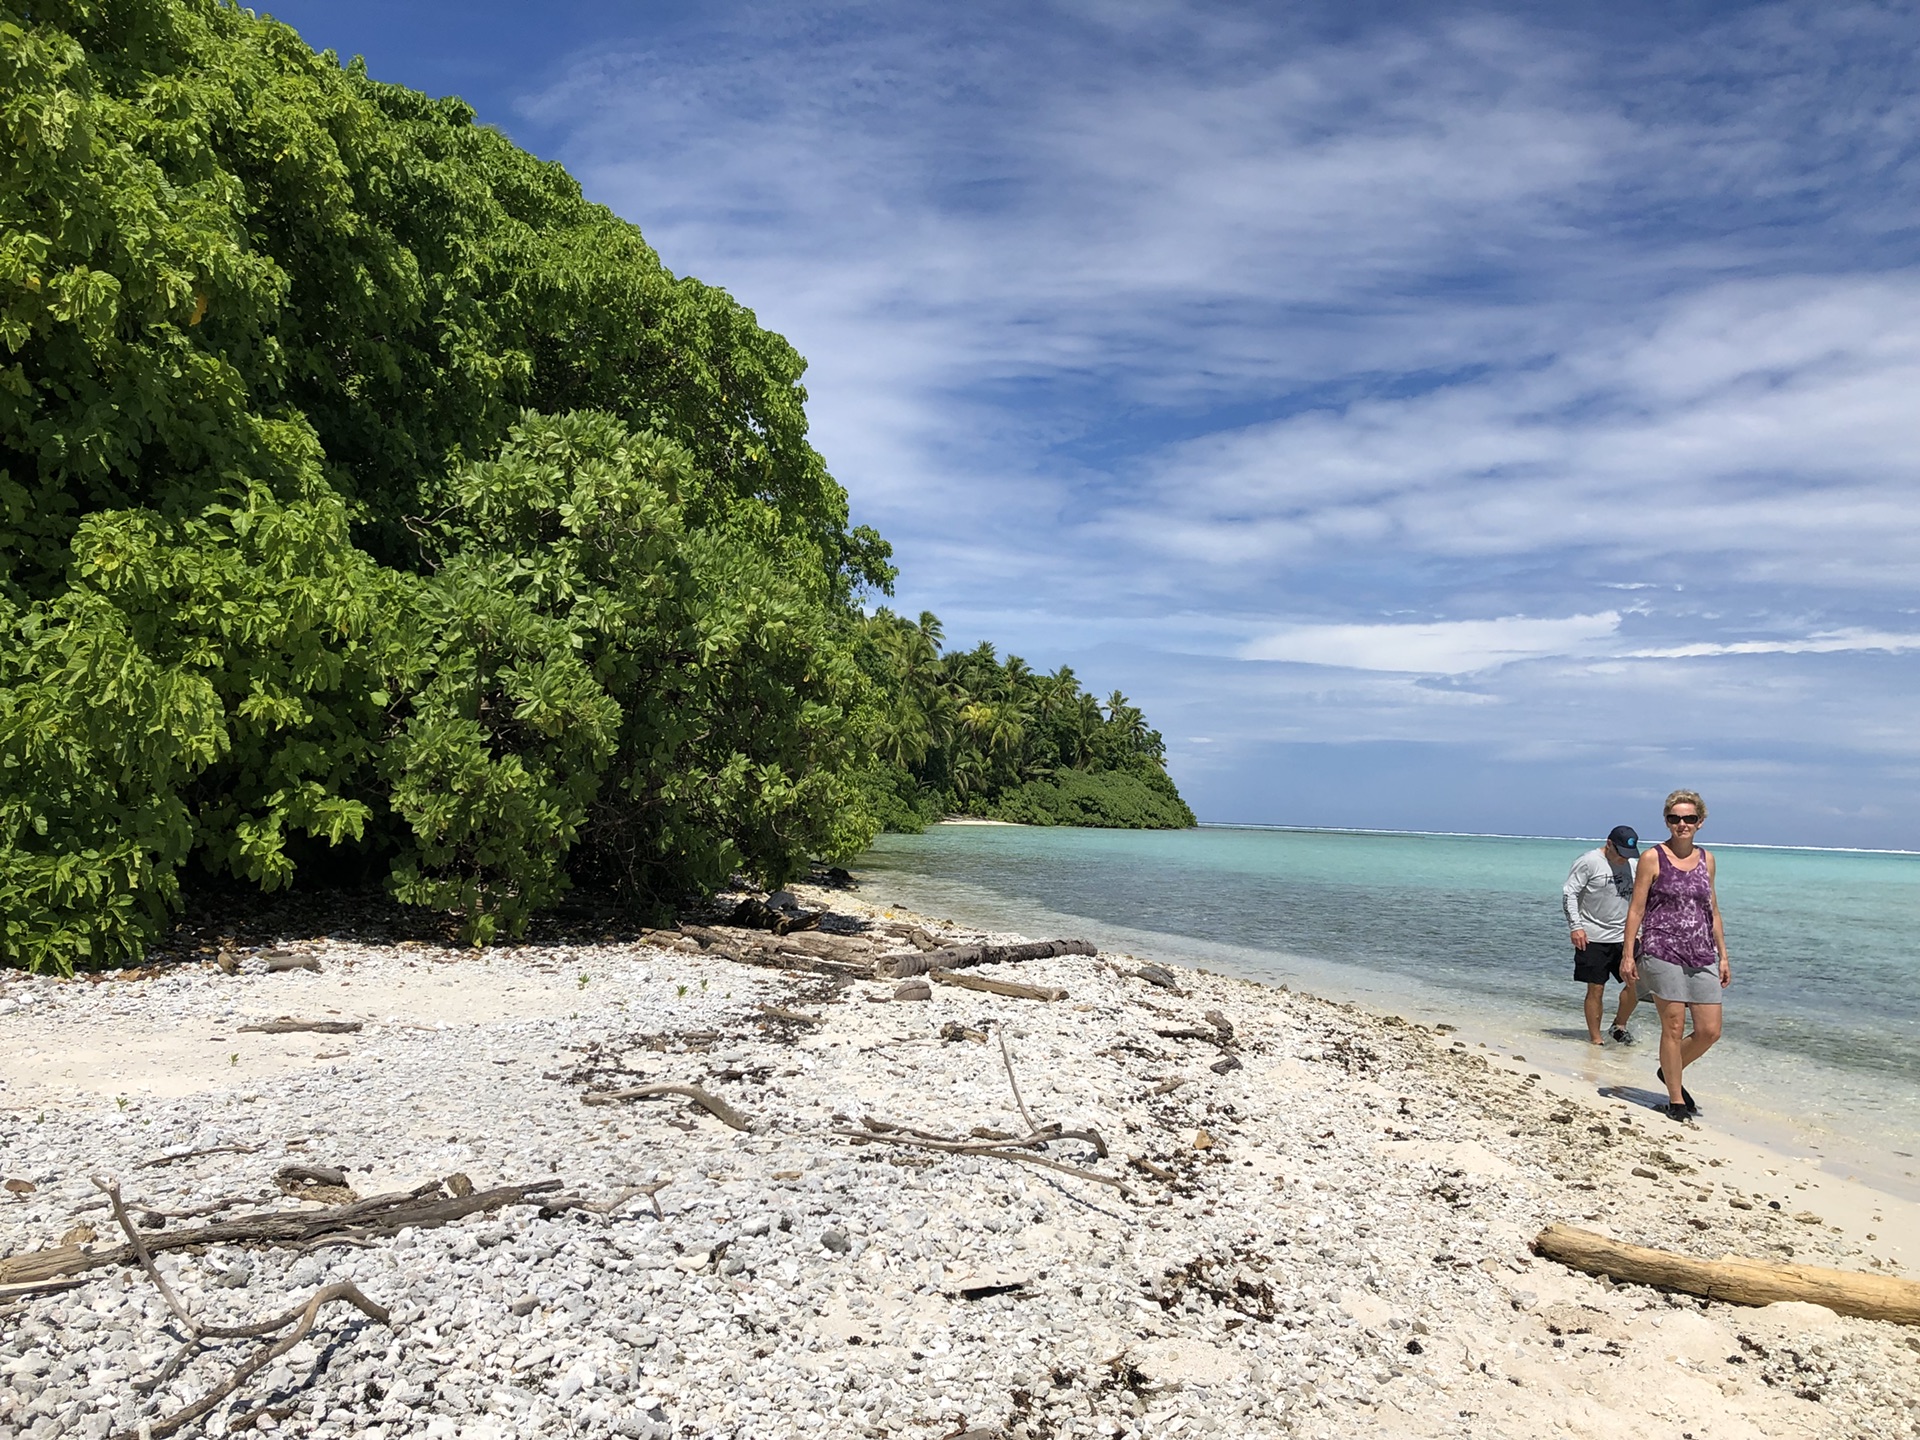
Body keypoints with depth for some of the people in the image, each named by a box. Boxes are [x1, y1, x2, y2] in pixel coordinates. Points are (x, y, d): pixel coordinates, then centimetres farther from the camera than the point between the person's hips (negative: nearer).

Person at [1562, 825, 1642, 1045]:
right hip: (1592, 938, -5)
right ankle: (1595, 1039, 9)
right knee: (1596, 989, -2)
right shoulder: (1589, 862, -9)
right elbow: (1568, 893, -10)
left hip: (1623, 937, 5)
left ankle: (1619, 1025, 19)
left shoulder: (1631, 865, 11)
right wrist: (1575, 926, -16)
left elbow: (1636, 899, 23)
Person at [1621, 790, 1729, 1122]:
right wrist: (1628, 954, -8)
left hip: (1702, 955, 5)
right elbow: (1636, 909, -3)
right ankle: (1676, 1099, 11)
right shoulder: (1653, 858, -3)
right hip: (1662, 952, -5)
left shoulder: (1706, 859, 12)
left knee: (1710, 1030, 3)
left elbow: (1713, 911, 18)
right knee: (1674, 1026, -2)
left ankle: (1670, 1071, 29)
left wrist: (1723, 956, 15)